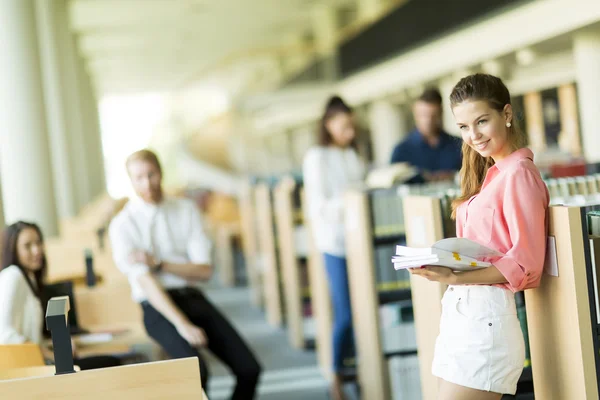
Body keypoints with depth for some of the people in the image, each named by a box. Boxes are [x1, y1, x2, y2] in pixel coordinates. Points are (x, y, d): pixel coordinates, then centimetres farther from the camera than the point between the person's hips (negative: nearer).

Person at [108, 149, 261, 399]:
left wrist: (158, 263, -13)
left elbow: (205, 271, 1)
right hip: (158, 307, -4)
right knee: (197, 373, -29)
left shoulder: (186, 210, 6)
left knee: (249, 369, -11)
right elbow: (145, 281, -14)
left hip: (193, 297, 4)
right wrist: (182, 324, -24)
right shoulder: (123, 225, -4)